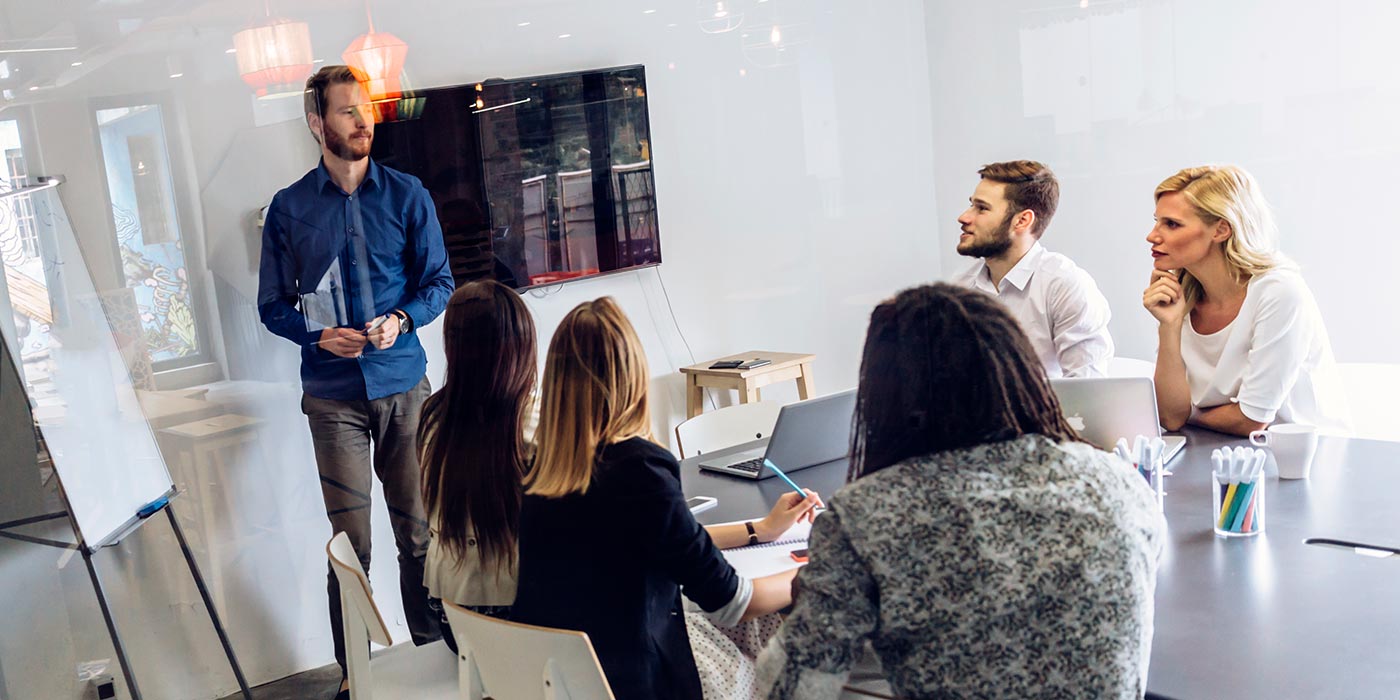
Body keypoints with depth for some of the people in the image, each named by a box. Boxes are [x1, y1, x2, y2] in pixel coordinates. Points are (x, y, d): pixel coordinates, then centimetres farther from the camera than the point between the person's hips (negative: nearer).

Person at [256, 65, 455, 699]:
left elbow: (439, 281, 7)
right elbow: (273, 305, 7)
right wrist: (319, 334, -12)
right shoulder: (289, 208, 3)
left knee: (418, 531, 5)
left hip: (404, 384, 1)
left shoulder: (407, 195, 3)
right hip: (334, 395, -1)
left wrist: (403, 319, -12)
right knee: (350, 542, 2)